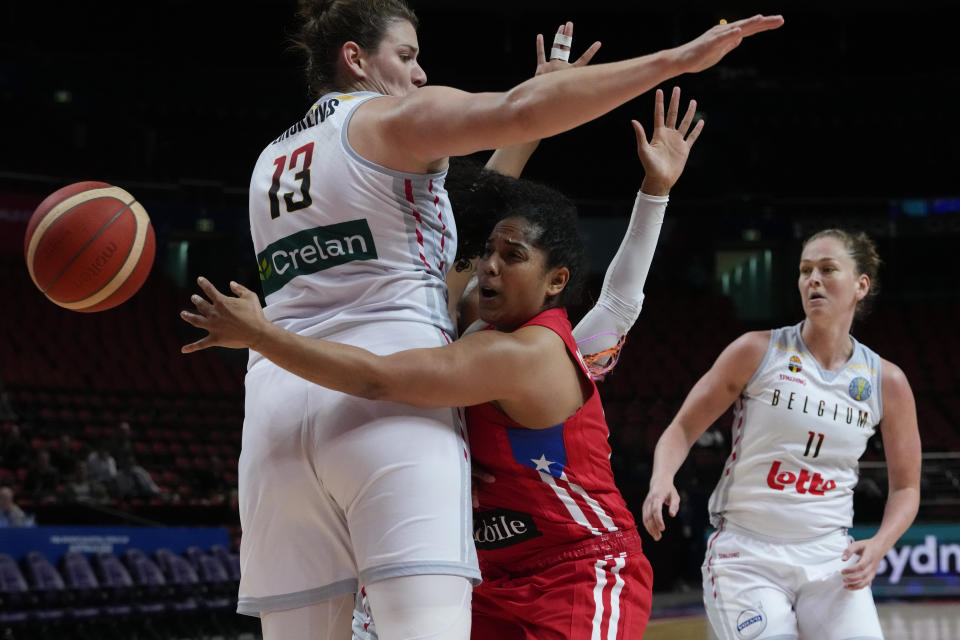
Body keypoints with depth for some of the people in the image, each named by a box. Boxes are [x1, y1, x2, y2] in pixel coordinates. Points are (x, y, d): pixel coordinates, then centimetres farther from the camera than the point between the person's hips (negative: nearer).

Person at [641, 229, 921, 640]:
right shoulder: (757, 352, -4)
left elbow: (905, 486, 10)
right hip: (745, 556, -2)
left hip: (829, 560, 2)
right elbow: (683, 428, 0)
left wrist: (878, 546, -8)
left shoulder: (887, 382, 2)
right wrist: (662, 480, -21)